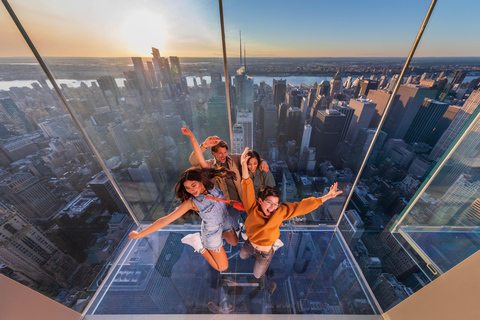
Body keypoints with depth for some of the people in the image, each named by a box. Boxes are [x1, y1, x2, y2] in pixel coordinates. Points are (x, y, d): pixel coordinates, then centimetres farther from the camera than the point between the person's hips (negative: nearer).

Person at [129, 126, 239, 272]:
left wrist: (192, 136, -31)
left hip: (225, 222, 5)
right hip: (212, 232, -5)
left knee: (234, 243, 32)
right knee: (222, 267, 13)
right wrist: (140, 234, -24)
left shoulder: (209, 183, -23)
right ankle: (198, 243, 20)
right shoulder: (191, 202, -31)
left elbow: (200, 158, -26)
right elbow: (165, 219, -27)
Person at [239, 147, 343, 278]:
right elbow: (247, 186, -44)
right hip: (249, 245, 2)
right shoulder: (252, 209, -33)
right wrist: (244, 164, -54)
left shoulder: (279, 213, -33)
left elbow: (301, 206, -35)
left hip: (264, 253, -1)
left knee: (257, 275, 28)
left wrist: (326, 197, -36)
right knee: (242, 256, 33)